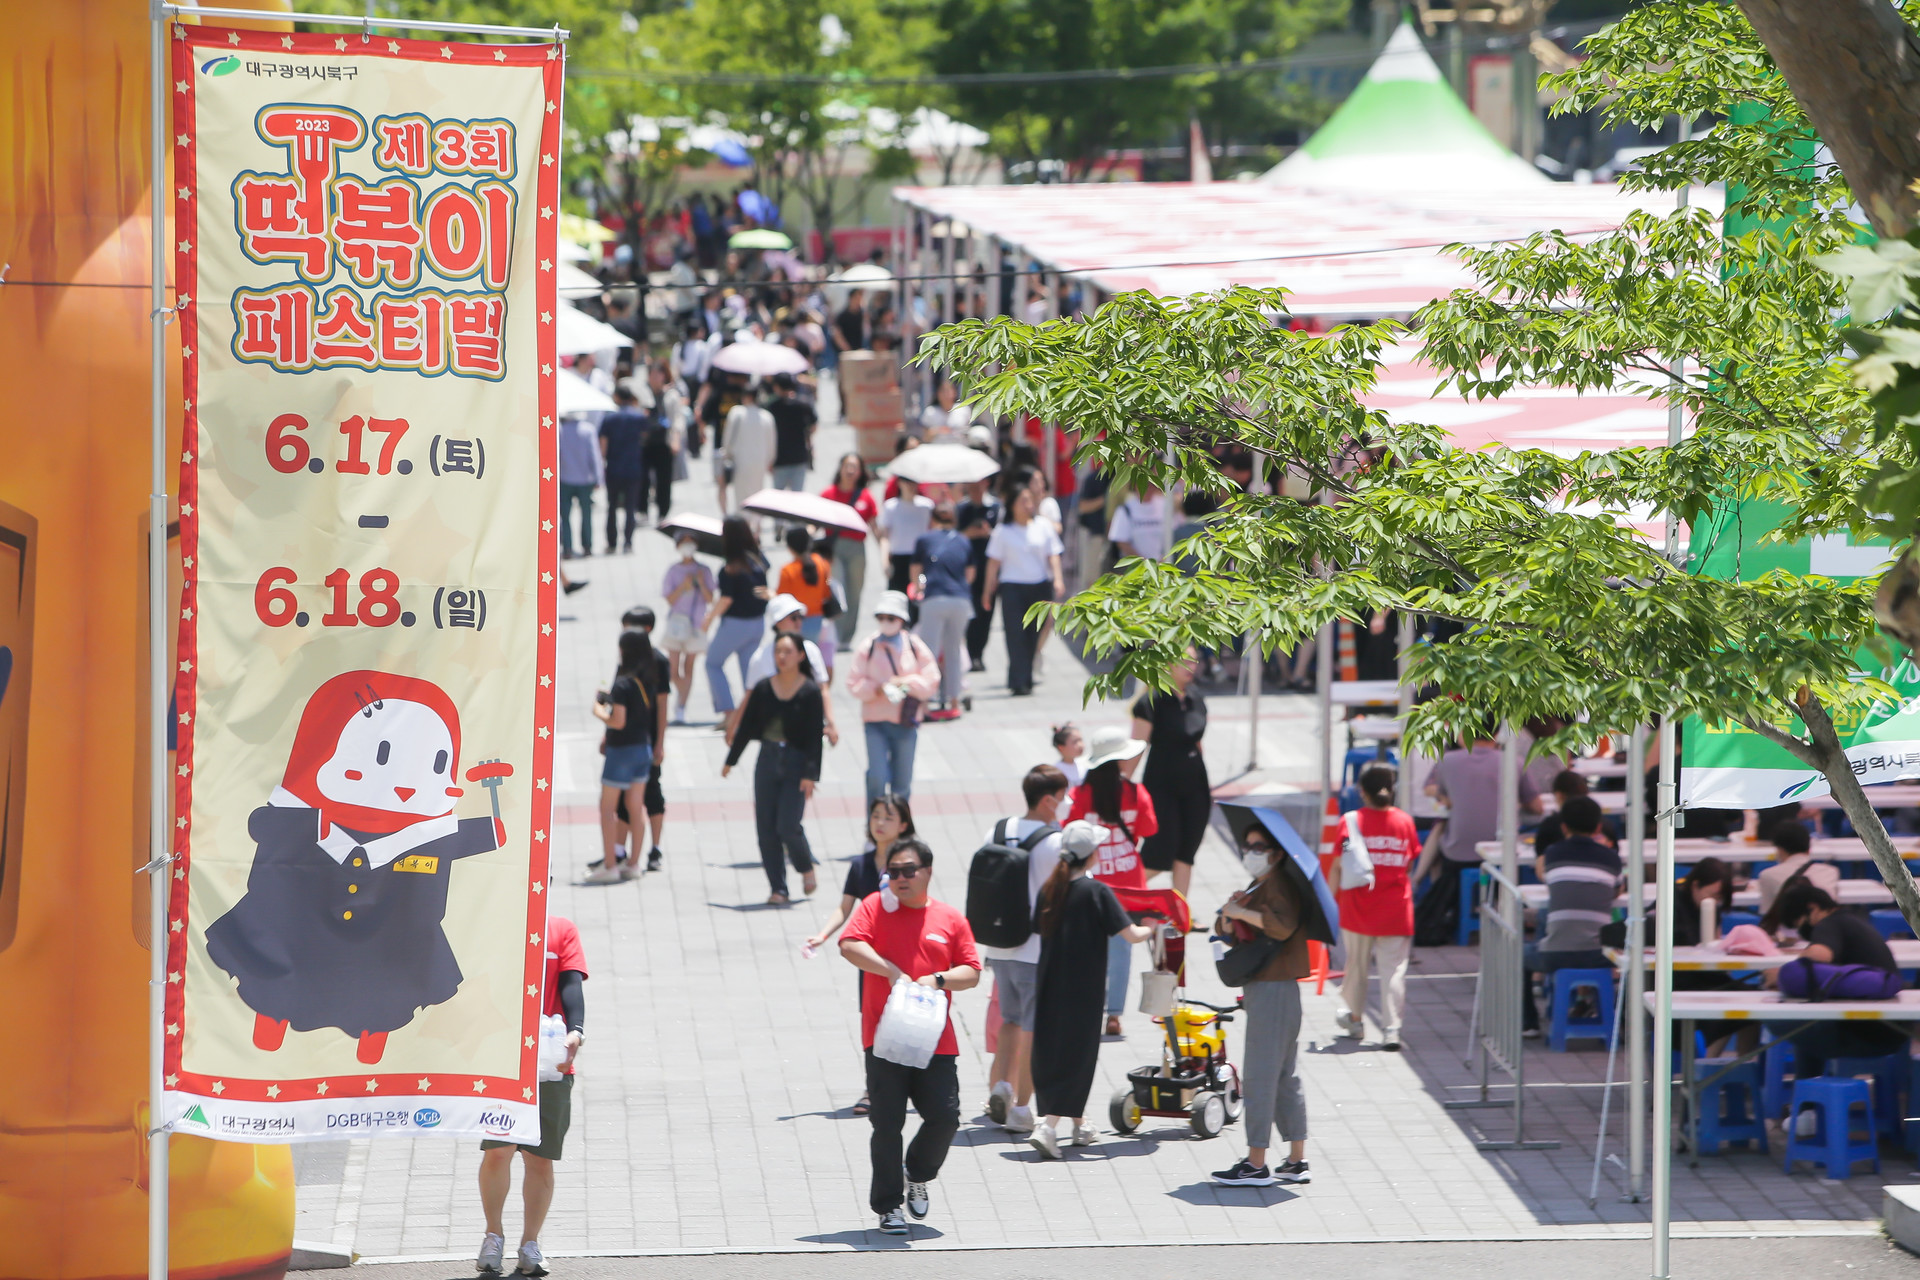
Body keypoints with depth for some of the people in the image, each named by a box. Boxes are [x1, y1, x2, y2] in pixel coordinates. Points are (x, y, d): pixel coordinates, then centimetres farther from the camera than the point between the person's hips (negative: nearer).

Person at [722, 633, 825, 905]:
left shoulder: (810, 692, -6)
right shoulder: (764, 688, 4)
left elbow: (815, 737, -8)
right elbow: (747, 725, 11)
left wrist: (810, 774, -14)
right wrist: (731, 759, 11)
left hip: (796, 763, -4)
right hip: (768, 760, 4)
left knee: (788, 826, -12)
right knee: (766, 828, 0)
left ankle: (806, 867, 18)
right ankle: (778, 889, 7)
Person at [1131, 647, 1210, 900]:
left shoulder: (1195, 699, 8)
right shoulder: (1152, 700, -13)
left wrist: (1207, 782, 19)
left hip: (1194, 786, 7)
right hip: (1162, 786, -6)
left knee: (1186, 853, 7)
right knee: (1160, 852, -7)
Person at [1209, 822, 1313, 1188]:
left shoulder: (1278, 884, -12)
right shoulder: (1257, 887, 19)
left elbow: (1283, 925, -30)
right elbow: (1225, 932, 17)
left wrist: (1242, 912, -23)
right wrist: (1230, 914, -4)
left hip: (1273, 989, -11)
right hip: (1265, 988, 11)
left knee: (1259, 1075, -9)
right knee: (1285, 1076, 12)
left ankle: (1256, 1164, -9)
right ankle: (1297, 1161, 15)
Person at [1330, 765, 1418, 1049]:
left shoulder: (1352, 821, -7)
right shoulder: (1404, 821, -2)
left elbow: (1337, 866, -5)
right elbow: (1409, 864, 6)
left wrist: (1333, 897, 6)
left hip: (1358, 909, 0)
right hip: (1396, 911, 0)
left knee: (1356, 962, 17)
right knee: (1393, 969, 0)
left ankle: (1355, 1018, 34)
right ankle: (1392, 1029, -8)